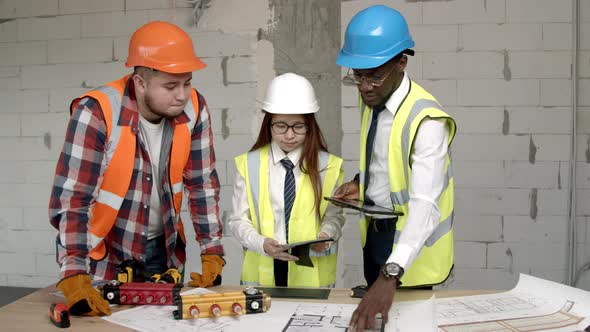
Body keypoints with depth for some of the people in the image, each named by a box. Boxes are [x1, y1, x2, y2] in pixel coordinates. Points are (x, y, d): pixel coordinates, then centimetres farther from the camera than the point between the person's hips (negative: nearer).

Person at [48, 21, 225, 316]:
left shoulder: (194, 109, -12)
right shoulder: (96, 113, -25)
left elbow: (202, 183, -4)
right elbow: (71, 200, -25)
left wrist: (212, 253, -6)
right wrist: (74, 276, -32)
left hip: (165, 250, 4)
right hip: (104, 253, -4)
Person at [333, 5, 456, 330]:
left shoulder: (426, 120, -28)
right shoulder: (369, 99, -3)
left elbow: (425, 205, -38)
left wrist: (391, 275, -49)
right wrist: (361, 182, -6)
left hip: (412, 248, -7)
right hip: (373, 233, 7)